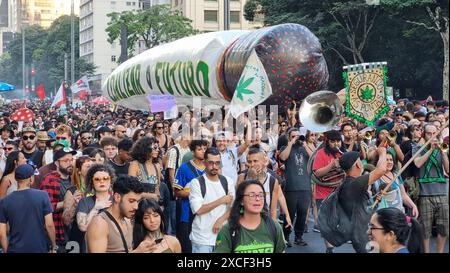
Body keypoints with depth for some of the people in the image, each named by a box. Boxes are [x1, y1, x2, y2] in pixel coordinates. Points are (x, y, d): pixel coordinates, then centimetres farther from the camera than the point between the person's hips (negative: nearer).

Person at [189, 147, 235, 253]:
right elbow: (198, 210, -15)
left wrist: (221, 220, -11)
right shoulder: (196, 182, -7)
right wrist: (221, 200, -11)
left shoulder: (227, 181, 6)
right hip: (202, 238, -4)